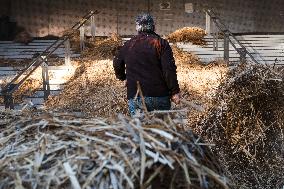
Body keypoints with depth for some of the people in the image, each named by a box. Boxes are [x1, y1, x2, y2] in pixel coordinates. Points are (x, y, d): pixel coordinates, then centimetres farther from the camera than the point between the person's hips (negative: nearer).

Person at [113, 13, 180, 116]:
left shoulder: (128, 45, 9)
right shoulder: (161, 43, -2)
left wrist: (122, 77, 42)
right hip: (159, 96, -1)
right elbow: (169, 69, -11)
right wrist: (175, 92, -7)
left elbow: (117, 64, 22)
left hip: (135, 97, 2)